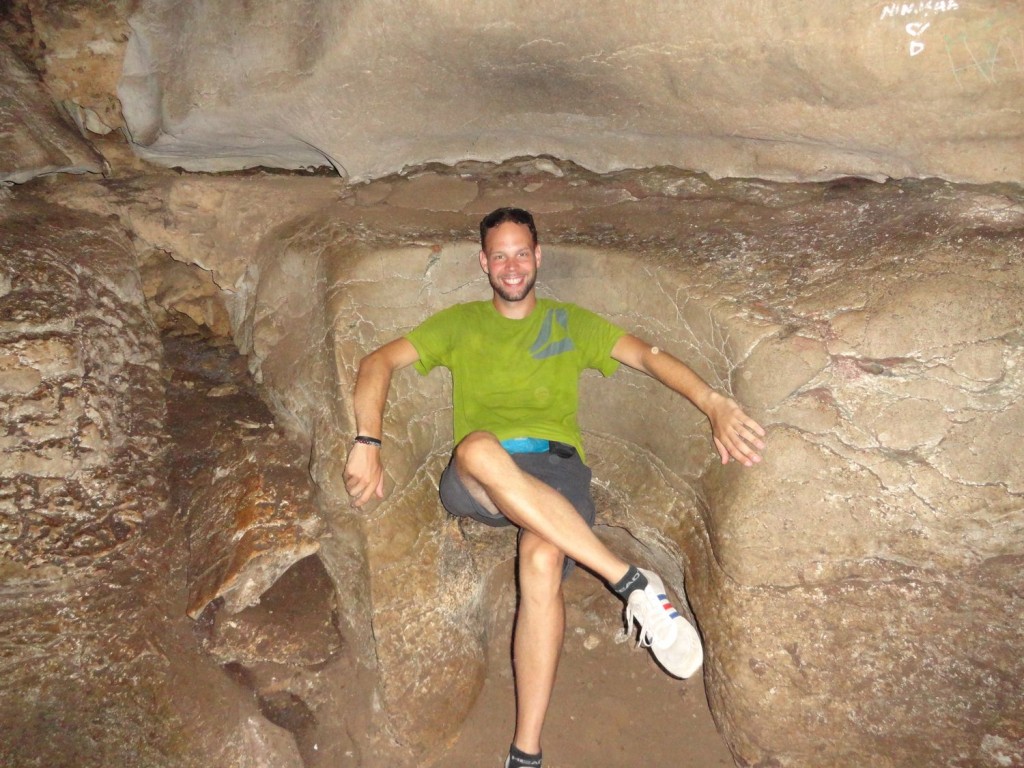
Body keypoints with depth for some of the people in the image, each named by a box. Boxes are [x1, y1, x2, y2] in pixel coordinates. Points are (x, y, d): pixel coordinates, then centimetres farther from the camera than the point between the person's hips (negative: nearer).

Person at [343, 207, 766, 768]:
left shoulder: (570, 321, 22)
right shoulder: (460, 323, 22)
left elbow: (647, 356, 10)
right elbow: (378, 362, 12)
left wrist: (715, 406, -7)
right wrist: (368, 442, -6)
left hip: (555, 465, 0)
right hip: (476, 480, 0)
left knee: (542, 561, -35)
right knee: (479, 447, -39)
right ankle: (633, 584, -33)